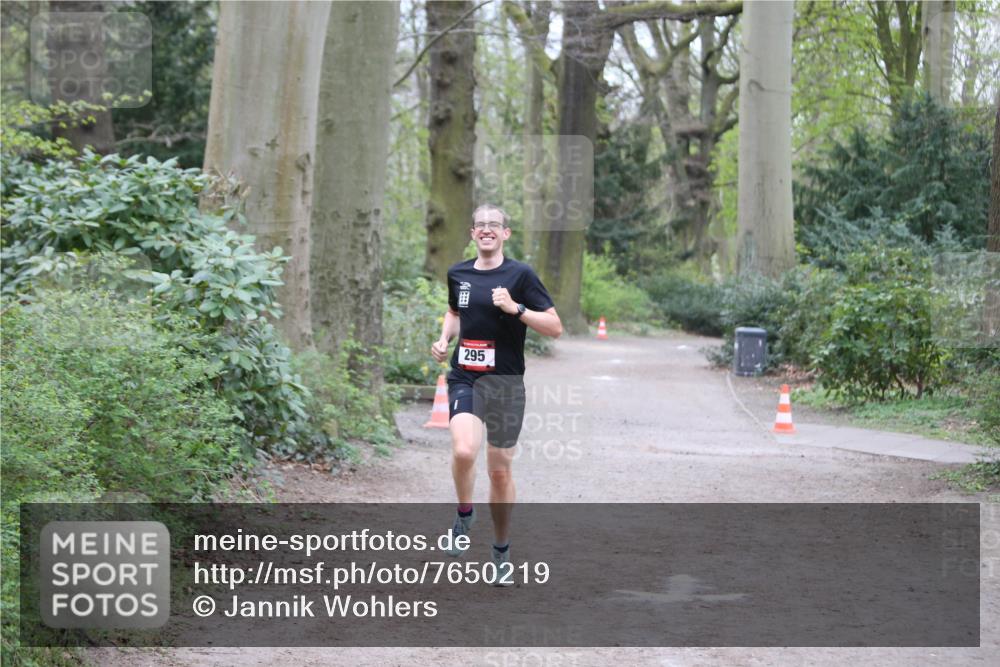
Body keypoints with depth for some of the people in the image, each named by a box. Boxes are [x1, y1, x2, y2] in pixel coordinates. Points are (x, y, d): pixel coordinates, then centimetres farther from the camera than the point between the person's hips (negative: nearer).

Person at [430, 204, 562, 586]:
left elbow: (555, 327, -7)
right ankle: (464, 515, 2)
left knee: (500, 471, 6)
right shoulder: (458, 274, 7)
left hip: (506, 382, -1)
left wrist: (515, 308, -19)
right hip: (464, 379, 2)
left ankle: (502, 552, 25)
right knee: (463, 451, -26)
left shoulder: (520, 275, -5)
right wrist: (444, 339, 9)